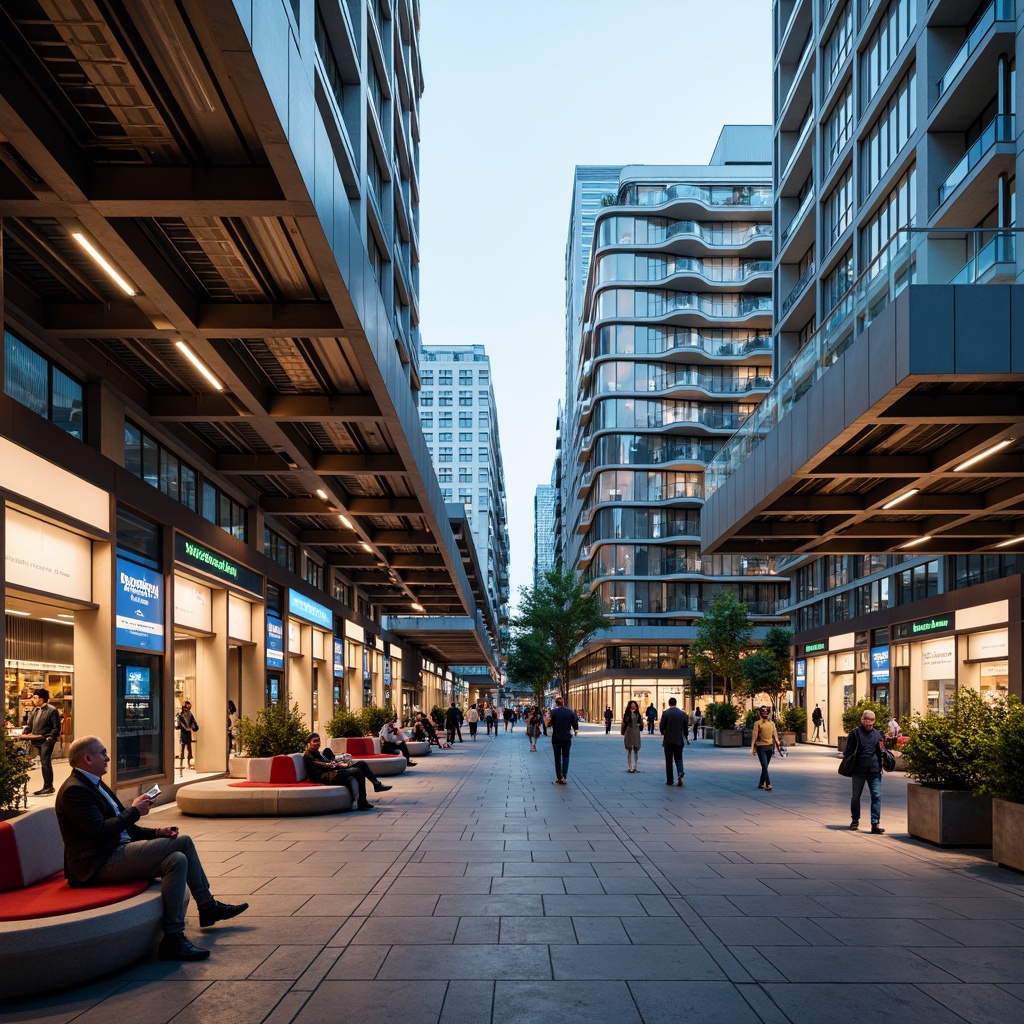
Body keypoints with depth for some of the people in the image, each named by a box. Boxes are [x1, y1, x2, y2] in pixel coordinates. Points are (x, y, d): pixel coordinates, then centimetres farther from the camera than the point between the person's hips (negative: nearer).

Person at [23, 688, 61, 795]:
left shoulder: (52, 710, -9)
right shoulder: (35, 710, 13)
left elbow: (56, 728, -11)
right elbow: (30, 725, 18)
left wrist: (51, 737, -21)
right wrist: (25, 734, 3)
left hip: (46, 741, -8)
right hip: (37, 741, 8)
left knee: (45, 763, -11)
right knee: (44, 764, 12)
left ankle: (48, 787, -8)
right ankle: (46, 787, 18)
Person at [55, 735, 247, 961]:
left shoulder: (93, 785, 19)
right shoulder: (74, 790, -13)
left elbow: (122, 827, 22)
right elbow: (101, 831, -23)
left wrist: (157, 833, 8)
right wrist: (134, 811, -9)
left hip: (115, 856, 10)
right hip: (99, 865, -10)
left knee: (177, 859, -6)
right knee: (182, 842, -17)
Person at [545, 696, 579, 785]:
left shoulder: (553, 711, -8)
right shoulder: (571, 711, -2)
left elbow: (548, 724, -10)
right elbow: (575, 724, 0)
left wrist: (546, 719, 8)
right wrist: (576, 731, 19)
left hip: (556, 738, -1)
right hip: (567, 738, 1)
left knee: (557, 757, 8)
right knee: (566, 756, 9)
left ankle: (559, 778, 5)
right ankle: (564, 776, -1)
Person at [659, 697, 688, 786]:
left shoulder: (666, 713, -8)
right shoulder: (682, 713, 2)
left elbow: (661, 726, -7)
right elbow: (686, 727, 4)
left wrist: (663, 733, 14)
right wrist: (685, 736, 20)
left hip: (668, 740, -2)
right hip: (679, 740, 2)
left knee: (669, 760, 6)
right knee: (678, 759, 10)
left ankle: (669, 780, 6)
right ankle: (680, 772, -18)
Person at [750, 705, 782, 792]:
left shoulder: (772, 723, 11)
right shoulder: (757, 723, -4)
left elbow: (775, 734, 9)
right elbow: (755, 735, -7)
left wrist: (778, 744, -1)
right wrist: (752, 748, -10)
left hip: (770, 747, 5)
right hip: (761, 747, -5)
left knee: (765, 767, 11)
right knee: (764, 766, -11)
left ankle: (761, 784, 20)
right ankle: (768, 785, -14)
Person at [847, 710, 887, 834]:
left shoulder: (878, 733, 11)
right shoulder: (855, 732, -1)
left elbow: (881, 751, 20)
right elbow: (849, 750, 0)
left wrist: (883, 748, -4)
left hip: (875, 771, 2)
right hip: (859, 770, -2)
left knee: (877, 796, -6)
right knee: (856, 796, 11)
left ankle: (875, 824, -5)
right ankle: (855, 821, 27)